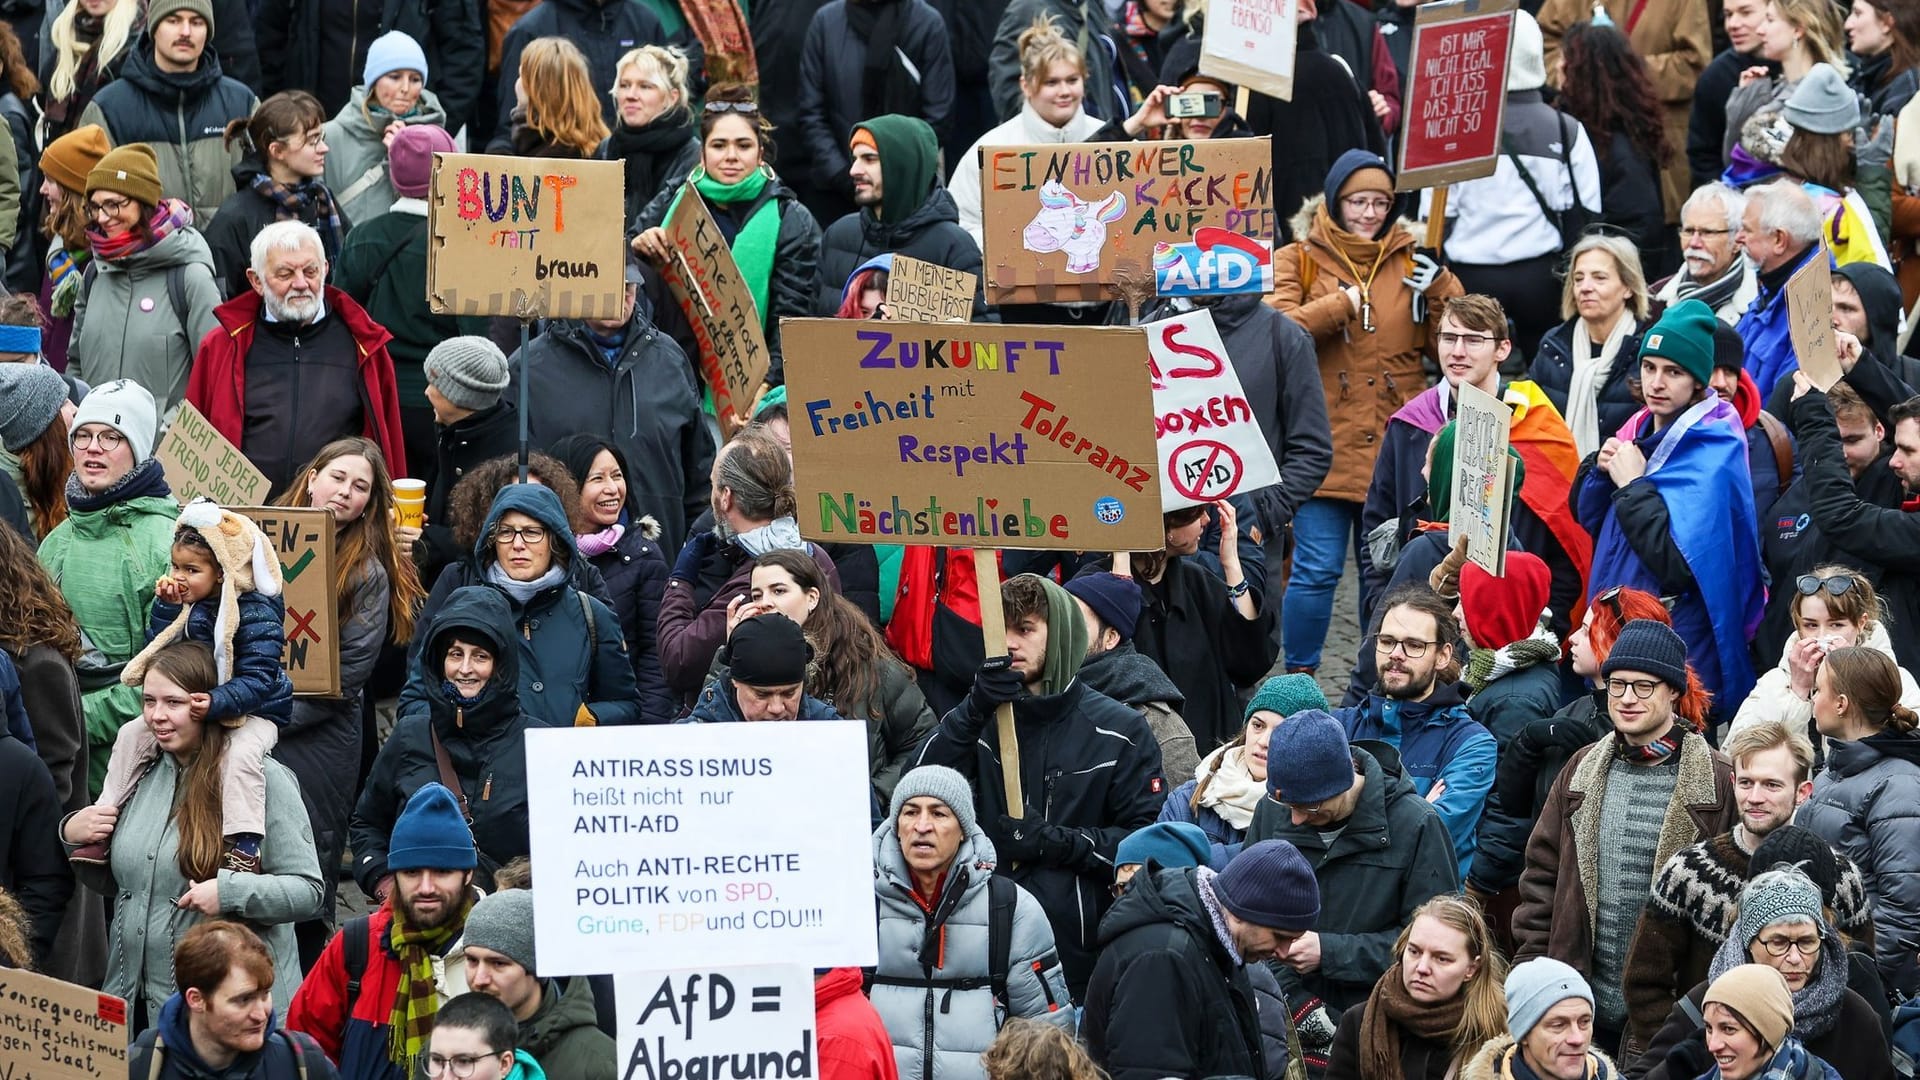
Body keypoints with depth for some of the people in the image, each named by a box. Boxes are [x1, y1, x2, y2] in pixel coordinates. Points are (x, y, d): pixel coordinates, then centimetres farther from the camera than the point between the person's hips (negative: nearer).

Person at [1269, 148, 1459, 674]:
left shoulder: (1411, 261, 13)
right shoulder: (1299, 259, 6)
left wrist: (1440, 290, -7)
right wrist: (1342, 304, -13)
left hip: (1393, 446, 3)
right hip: (1324, 444, -3)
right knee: (1317, 569, -7)